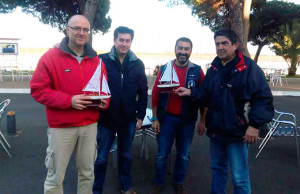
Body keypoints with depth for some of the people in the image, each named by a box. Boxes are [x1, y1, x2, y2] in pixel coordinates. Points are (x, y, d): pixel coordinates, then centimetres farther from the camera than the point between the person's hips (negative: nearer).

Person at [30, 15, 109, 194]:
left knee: (88, 173, 17)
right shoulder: (50, 57, -6)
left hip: (90, 125, 4)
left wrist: (104, 101, -7)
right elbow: (38, 90, -9)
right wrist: (69, 100, -21)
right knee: (55, 177, 8)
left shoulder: (96, 60, 8)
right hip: (61, 127, -4)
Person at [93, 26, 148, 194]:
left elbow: (143, 92, 3)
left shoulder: (138, 64, 1)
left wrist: (140, 115, 2)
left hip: (129, 119, 2)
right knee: (101, 158, 10)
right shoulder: (101, 60, -8)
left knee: (126, 156, 18)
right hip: (106, 118, -2)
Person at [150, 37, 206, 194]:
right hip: (167, 118, 0)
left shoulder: (197, 71, -1)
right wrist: (155, 119, -2)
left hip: (187, 120, 1)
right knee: (162, 154, 8)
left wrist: (202, 121, 0)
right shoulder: (165, 69, 0)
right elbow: (155, 95, 0)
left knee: (184, 155, 13)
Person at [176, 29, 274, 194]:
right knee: (217, 168, 22)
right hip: (216, 130, 7)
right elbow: (206, 94, 12)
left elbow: (264, 99, -14)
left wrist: (255, 125, -19)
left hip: (237, 132, -6)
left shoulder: (249, 67, -11)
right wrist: (191, 92, -7)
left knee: (239, 177, 3)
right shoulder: (213, 69, 9)